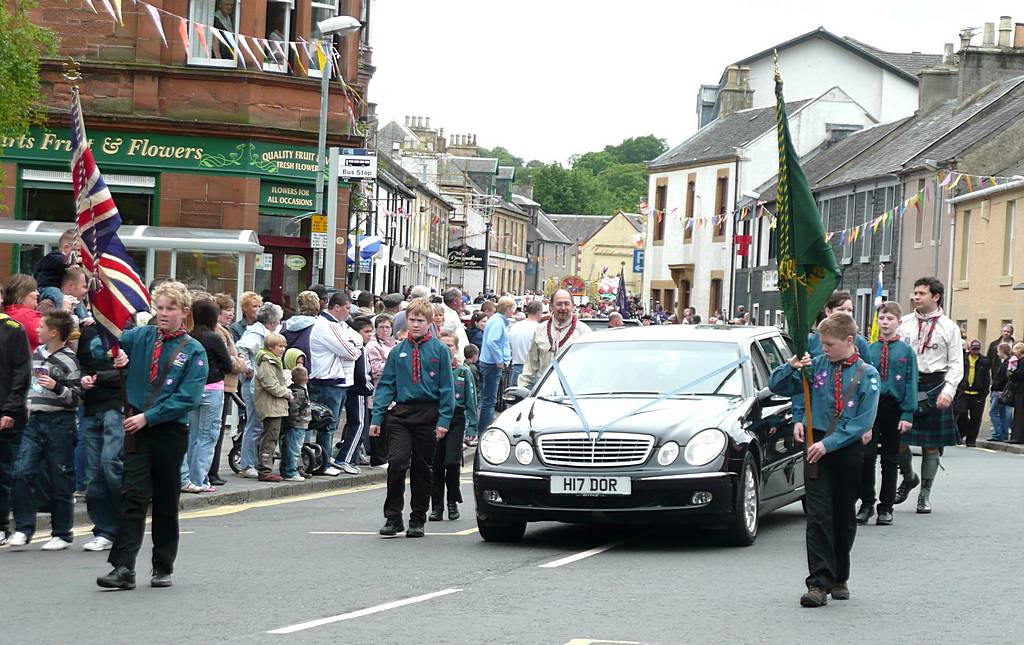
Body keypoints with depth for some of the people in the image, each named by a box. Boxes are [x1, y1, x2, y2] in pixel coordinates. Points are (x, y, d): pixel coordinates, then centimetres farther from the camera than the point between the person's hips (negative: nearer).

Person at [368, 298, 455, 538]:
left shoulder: (439, 350, 1)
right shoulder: (398, 351, 6)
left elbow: (447, 387, 0)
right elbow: (386, 385, 7)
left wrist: (444, 419, -8)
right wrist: (377, 417, -1)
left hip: (428, 414, -1)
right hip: (401, 413, 1)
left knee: (422, 470, 7)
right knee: (397, 463, -14)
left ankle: (418, 520, 18)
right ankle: (393, 517, -4)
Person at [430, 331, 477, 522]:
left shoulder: (464, 372, 6)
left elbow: (471, 402, 7)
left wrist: (472, 427, 0)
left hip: (456, 419, -1)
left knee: (452, 462, -12)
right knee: (436, 464, 0)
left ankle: (453, 502, 8)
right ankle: (437, 507, 7)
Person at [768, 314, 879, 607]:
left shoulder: (867, 375, -4)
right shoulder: (816, 366, 3)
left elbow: (863, 423, -10)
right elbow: (777, 387, 9)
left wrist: (828, 444, -17)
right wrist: (791, 368, -11)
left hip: (848, 451, -1)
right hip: (816, 447, 1)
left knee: (844, 517, 11)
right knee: (818, 517, -8)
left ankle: (839, 578, 25)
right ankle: (819, 583, -12)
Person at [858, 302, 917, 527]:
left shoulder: (906, 351, 1)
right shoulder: (869, 350, 6)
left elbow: (911, 384, -1)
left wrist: (907, 414, -9)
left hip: (894, 409, -1)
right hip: (870, 407, 1)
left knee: (890, 460, 7)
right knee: (867, 455, -10)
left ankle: (886, 508, 15)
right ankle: (867, 503, 4)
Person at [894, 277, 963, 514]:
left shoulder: (949, 327, 3)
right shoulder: (904, 323, 9)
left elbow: (956, 365, 1)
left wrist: (948, 390, -13)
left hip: (934, 385, -2)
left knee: (931, 444, 2)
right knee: (898, 439, 0)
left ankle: (925, 494, 13)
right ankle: (908, 478, 28)